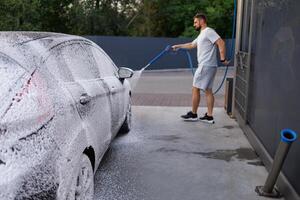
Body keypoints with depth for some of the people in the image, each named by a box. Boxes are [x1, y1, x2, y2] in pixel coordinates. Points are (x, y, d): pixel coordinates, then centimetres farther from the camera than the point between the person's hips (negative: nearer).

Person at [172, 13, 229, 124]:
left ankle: (193, 114, 7)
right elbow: (191, 45, 34)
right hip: (206, 66, 10)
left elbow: (221, 43, -20)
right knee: (208, 90, 9)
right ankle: (209, 116, 12)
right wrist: (178, 46, 36)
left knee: (195, 89, -3)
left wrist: (222, 59, -22)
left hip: (206, 66, -10)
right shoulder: (202, 35, 21)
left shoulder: (208, 31, -11)